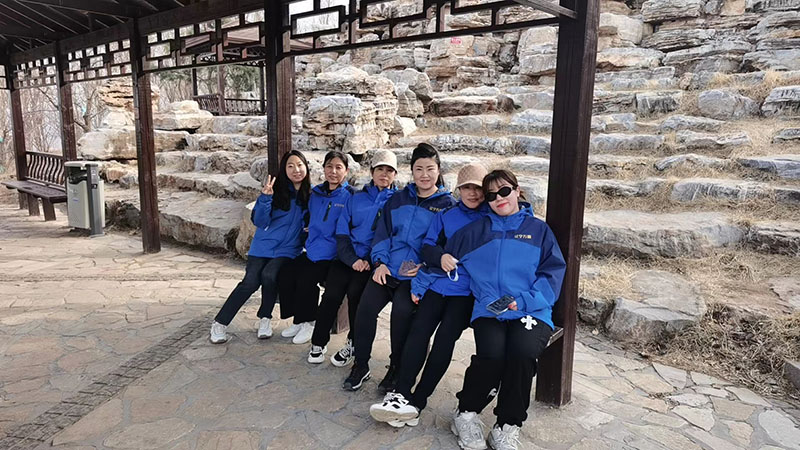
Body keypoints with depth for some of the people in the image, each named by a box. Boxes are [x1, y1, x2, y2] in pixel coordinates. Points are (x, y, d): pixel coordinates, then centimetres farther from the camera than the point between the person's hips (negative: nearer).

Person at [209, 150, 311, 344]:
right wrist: (265, 197, -21)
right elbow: (259, 221, -6)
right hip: (263, 246, 0)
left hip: (288, 249, 0)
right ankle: (220, 323, 0)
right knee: (251, 281, -17)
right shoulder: (276, 189, -2)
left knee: (269, 275, -27)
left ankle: (265, 318, -3)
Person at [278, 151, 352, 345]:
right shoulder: (316, 193, 13)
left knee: (306, 278, -25)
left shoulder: (350, 196, -7)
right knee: (286, 273, -13)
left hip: (333, 254, -6)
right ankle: (299, 320, 5)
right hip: (313, 250, 6)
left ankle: (308, 322, -1)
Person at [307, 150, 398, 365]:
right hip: (348, 258, 3)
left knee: (355, 290, -23)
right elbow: (342, 233, 7)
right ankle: (319, 343, 5)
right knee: (332, 293, -16)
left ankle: (353, 344, 0)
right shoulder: (356, 198, 14)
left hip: (374, 261, -2)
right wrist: (352, 260, -8)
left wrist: (372, 262, -12)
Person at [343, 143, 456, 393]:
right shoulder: (399, 199, 17)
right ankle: (360, 366, 5)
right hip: (388, 268, 4)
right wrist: (380, 261, 0)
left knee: (402, 310, -25)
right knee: (366, 306, -16)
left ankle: (396, 368, 0)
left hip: (417, 274, -3)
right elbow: (383, 233, 15)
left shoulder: (447, 204, 5)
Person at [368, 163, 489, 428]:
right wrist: (440, 256, -8)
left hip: (468, 290, -3)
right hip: (437, 281, 3)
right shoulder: (446, 216, 16)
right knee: (419, 329, -16)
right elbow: (428, 246, 11)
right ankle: (401, 394, -16)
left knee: (445, 337, -18)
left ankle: (416, 401, -11)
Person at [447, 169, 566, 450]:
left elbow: (553, 272, 4)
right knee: (492, 354, -28)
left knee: (523, 351, -30)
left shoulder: (538, 229, 13)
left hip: (532, 311, 0)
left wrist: (524, 300, -11)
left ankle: (507, 427, -8)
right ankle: (466, 414, -1)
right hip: (488, 311, 1)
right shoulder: (475, 231, 17)